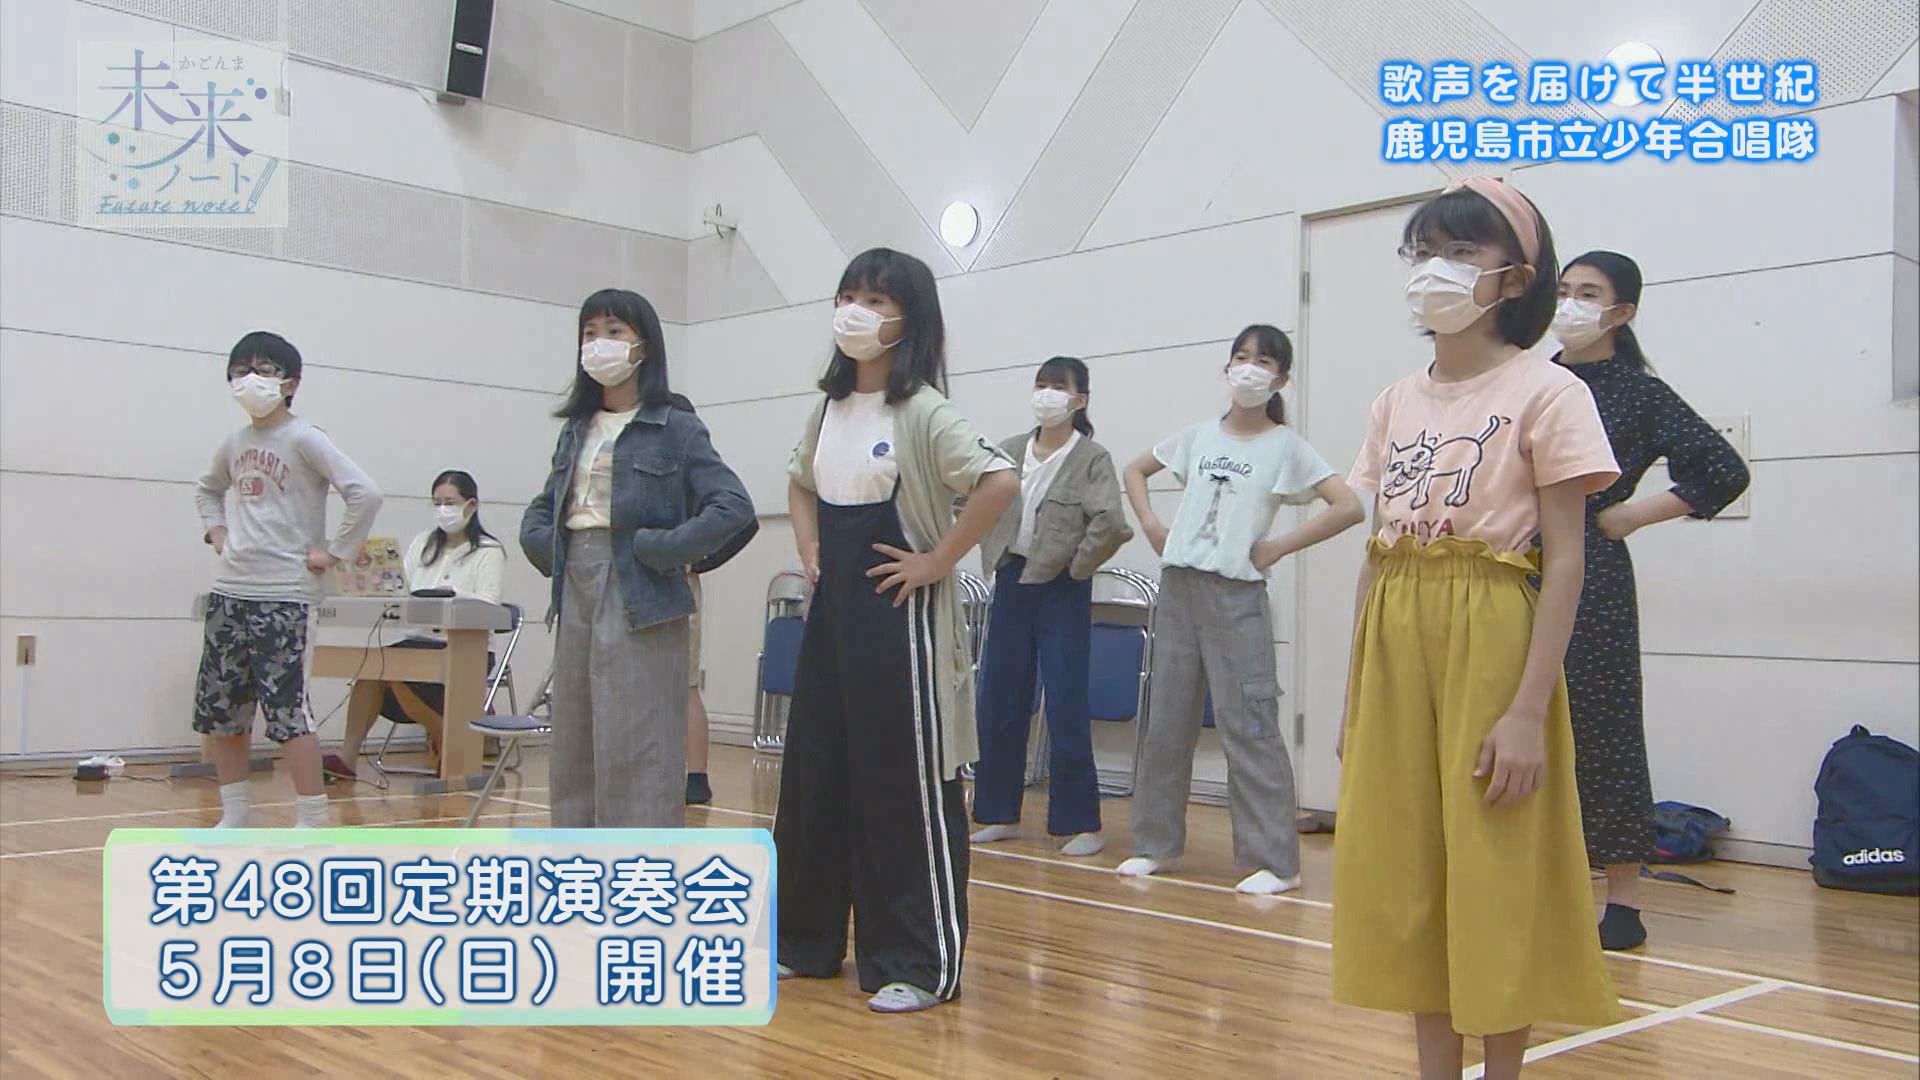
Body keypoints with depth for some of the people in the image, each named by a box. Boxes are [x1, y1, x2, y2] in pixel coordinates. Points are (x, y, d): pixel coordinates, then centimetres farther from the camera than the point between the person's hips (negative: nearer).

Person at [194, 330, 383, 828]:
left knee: (286, 710, -9)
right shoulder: (234, 444, 11)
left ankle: (313, 819, 0)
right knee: (219, 710, 11)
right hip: (229, 590, 7)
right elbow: (207, 490, 33)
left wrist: (334, 551, -15)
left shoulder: (303, 440, -9)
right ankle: (235, 814, 25)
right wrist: (217, 531, 16)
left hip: (281, 595, -7)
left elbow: (365, 494, -19)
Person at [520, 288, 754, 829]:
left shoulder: (674, 427, -5)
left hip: (640, 604, -7)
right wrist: (548, 550, 5)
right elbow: (541, 510, 24)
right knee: (573, 753, 12)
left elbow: (734, 506, -15)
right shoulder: (577, 428, 14)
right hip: (576, 598, 7)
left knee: (637, 755, -5)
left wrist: (658, 550, -16)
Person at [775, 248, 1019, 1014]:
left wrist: (937, 563, -20)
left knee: (905, 787, -2)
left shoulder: (923, 412, -12)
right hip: (831, 612, 8)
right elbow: (800, 485, 28)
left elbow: (999, 482, -25)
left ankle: (920, 965, 8)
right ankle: (807, 939, 27)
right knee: (813, 776, 13)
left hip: (898, 617, -8)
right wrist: (809, 553, 12)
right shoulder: (828, 409, 10)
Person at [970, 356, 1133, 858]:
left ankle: (1081, 824, 8)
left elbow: (1110, 524, -22)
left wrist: (1078, 566, -12)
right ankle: (1001, 814, 22)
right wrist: (992, 556, 5)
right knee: (998, 704, 9)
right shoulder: (1008, 451, 6)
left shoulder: (1091, 458, -9)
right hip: (1011, 585, 5)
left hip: (1061, 592, -5)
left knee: (1065, 710, -2)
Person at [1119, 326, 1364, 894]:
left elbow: (1348, 507, -13)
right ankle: (1156, 843, 22)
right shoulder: (1199, 435, 10)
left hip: (1235, 596, -5)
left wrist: (1278, 548, -12)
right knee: (1166, 721, 10)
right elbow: (1135, 470, 24)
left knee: (1247, 726, -5)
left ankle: (1273, 862, 1)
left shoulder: (1286, 446, -3)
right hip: (1176, 589, 5)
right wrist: (1151, 526, 8)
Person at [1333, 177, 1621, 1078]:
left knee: (1496, 876, 2)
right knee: (1405, 875, 10)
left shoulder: (1545, 392, -5)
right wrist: (1353, 698, 9)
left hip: (1490, 644, -6)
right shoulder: (1396, 402, 11)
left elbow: (1563, 563, -10)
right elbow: (1376, 556, 12)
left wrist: (1529, 709, -17)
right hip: (1396, 650, 6)